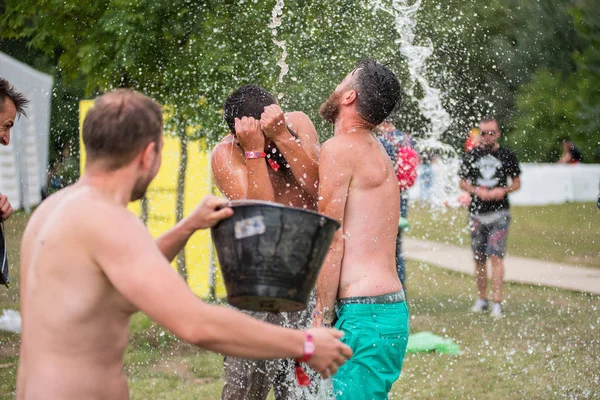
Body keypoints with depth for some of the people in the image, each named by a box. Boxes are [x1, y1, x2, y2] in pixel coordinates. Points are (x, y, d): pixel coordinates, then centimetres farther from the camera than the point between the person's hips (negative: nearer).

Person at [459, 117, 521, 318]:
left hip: (499, 213, -3)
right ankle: (482, 300, 21)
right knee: (479, 259, 8)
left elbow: (517, 183, 9)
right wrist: (477, 191, -9)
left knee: (495, 256, -12)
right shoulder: (472, 155, 5)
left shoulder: (507, 156, 2)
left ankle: (497, 303, -12)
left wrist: (504, 190, -11)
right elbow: (463, 183, 11)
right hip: (477, 213, 3)